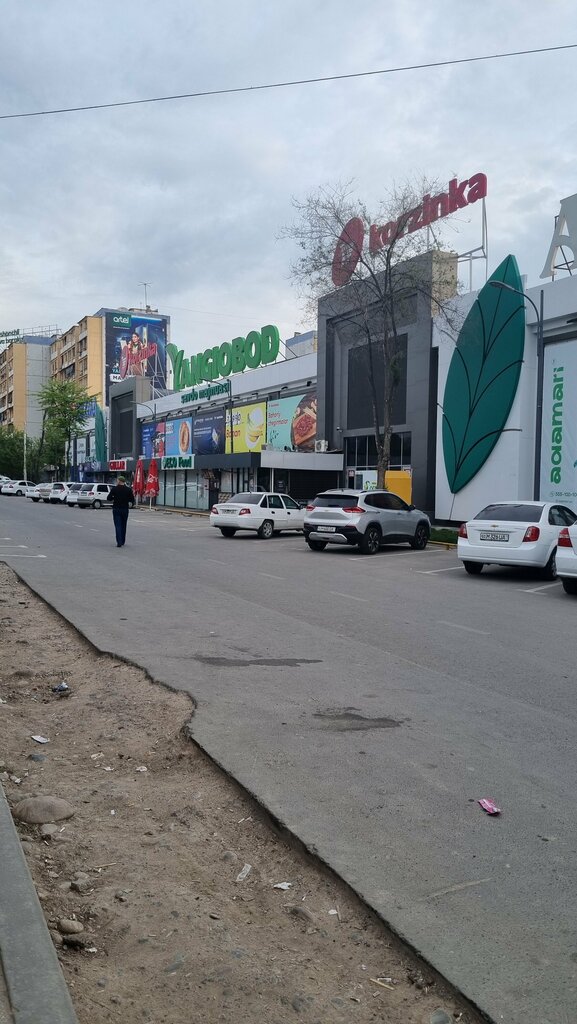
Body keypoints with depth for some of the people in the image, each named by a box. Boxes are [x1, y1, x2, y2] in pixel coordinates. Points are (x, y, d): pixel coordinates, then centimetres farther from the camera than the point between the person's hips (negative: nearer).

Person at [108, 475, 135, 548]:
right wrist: (132, 504, 18)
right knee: (123, 526, 15)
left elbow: (109, 498, -3)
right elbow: (132, 500, -4)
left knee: (118, 526, -2)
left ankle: (119, 542, -13)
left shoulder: (114, 489, -8)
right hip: (125, 510, 2)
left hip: (116, 509, -2)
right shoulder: (128, 489, -4)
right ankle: (122, 542, 22)